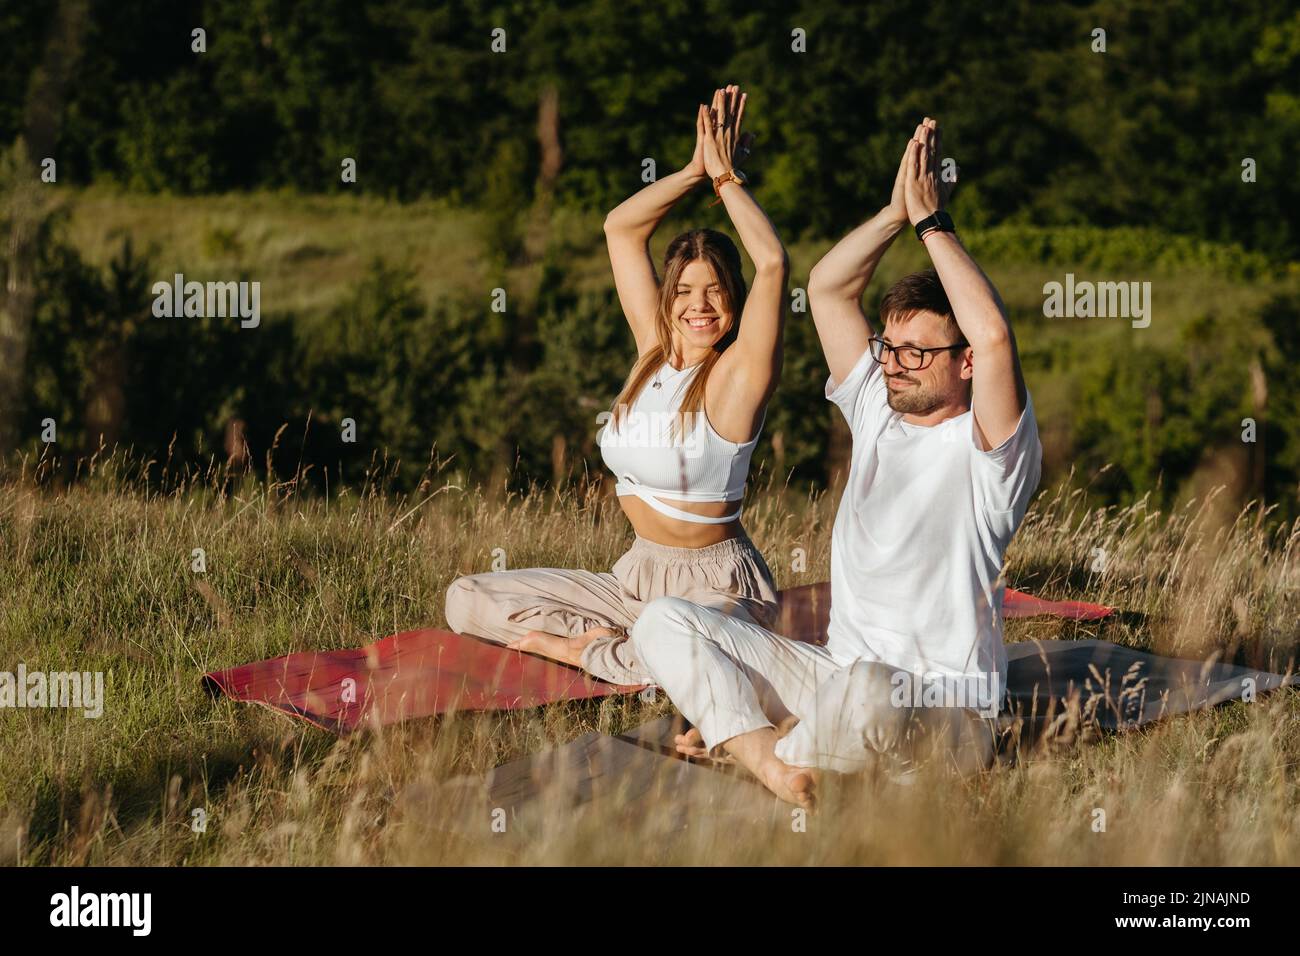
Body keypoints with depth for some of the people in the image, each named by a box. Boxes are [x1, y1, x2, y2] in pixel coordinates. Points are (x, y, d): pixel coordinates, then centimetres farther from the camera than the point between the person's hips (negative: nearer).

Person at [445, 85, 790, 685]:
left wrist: (726, 176, -14)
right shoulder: (654, 350, 6)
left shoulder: (737, 374, -11)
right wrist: (697, 170, -1)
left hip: (716, 585, -7)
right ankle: (626, 641, -8)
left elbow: (773, 263, -26)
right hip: (637, 577, 7)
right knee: (467, 600, 2)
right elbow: (621, 227, 10)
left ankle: (586, 649, -12)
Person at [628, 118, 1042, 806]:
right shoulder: (878, 413, 14)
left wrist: (932, 220, -17)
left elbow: (994, 337, -26)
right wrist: (897, 212, 1)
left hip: (940, 713, -7)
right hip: (837, 673, 7)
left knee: (866, 694, -43)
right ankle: (768, 756, -24)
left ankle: (735, 733, -13)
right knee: (664, 622, -5)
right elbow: (827, 288, 14)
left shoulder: (985, 449, -7)